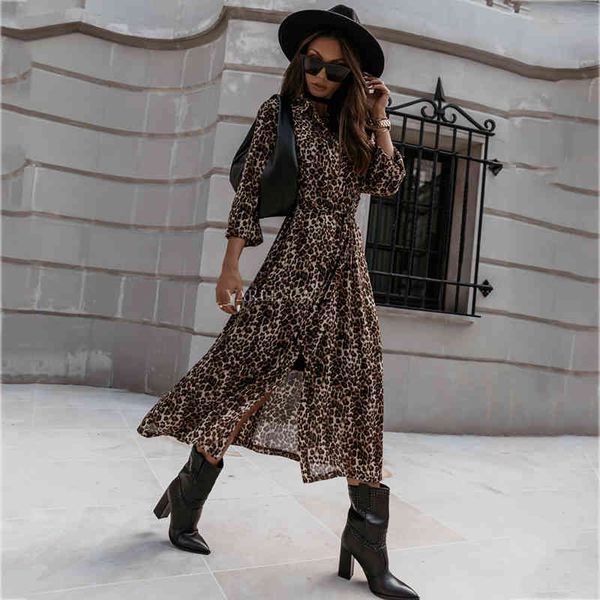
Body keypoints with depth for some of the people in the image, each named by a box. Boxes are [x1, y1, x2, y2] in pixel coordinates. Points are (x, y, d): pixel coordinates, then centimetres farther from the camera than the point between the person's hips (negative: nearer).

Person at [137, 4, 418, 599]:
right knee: (249, 370, -8)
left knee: (356, 393, 0)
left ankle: (367, 547, 7)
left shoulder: (352, 125, 19)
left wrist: (378, 120, 7)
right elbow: (249, 190, -1)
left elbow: (386, 182, 7)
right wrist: (231, 265, -8)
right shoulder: (280, 112, 6)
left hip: (348, 270, 5)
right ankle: (187, 494, 16)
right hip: (296, 260, -4)